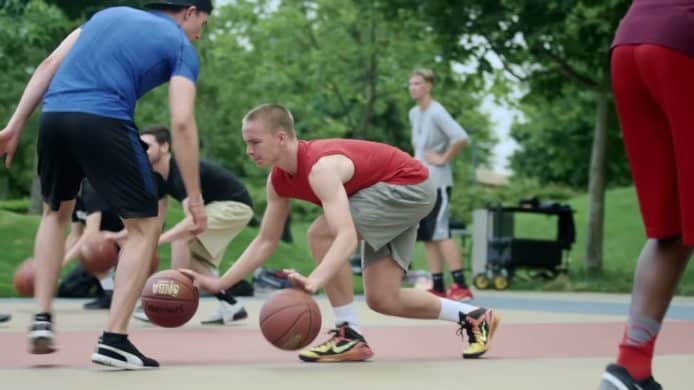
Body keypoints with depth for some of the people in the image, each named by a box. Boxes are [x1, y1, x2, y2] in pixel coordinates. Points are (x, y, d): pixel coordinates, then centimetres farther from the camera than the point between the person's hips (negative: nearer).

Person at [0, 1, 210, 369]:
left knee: (55, 212, 29)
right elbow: (181, 123, -1)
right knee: (145, 225, 7)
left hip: (54, 115, 6)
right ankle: (113, 339, -1)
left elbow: (49, 64, 18)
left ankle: (42, 319, 21)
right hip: (103, 121, -6)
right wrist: (194, 197, 1)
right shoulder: (180, 46, 12)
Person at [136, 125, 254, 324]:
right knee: (194, 259, 7)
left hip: (234, 205, -10)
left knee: (181, 238, -22)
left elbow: (195, 219, -39)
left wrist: (159, 239, -46)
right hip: (219, 206, 10)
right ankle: (231, 307, 13)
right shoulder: (159, 178, 0)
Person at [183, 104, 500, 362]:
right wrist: (220, 284, -5)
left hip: (409, 185, -9)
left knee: (320, 233, -24)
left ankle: (350, 337, -16)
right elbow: (266, 242, 3)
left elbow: (346, 236, -45)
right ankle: (473, 317, 21)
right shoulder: (278, 180, -4)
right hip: (395, 196, 9)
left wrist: (315, 281, -59)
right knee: (381, 300, 3)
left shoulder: (320, 166, -32)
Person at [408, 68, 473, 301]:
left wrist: (444, 159, -16)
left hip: (437, 182, -9)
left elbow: (461, 138, -25)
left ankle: (461, 287, -12)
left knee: (440, 234, -13)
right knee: (427, 237, 7)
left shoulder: (436, 113, -13)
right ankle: (438, 288, 10)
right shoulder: (414, 113, 14)